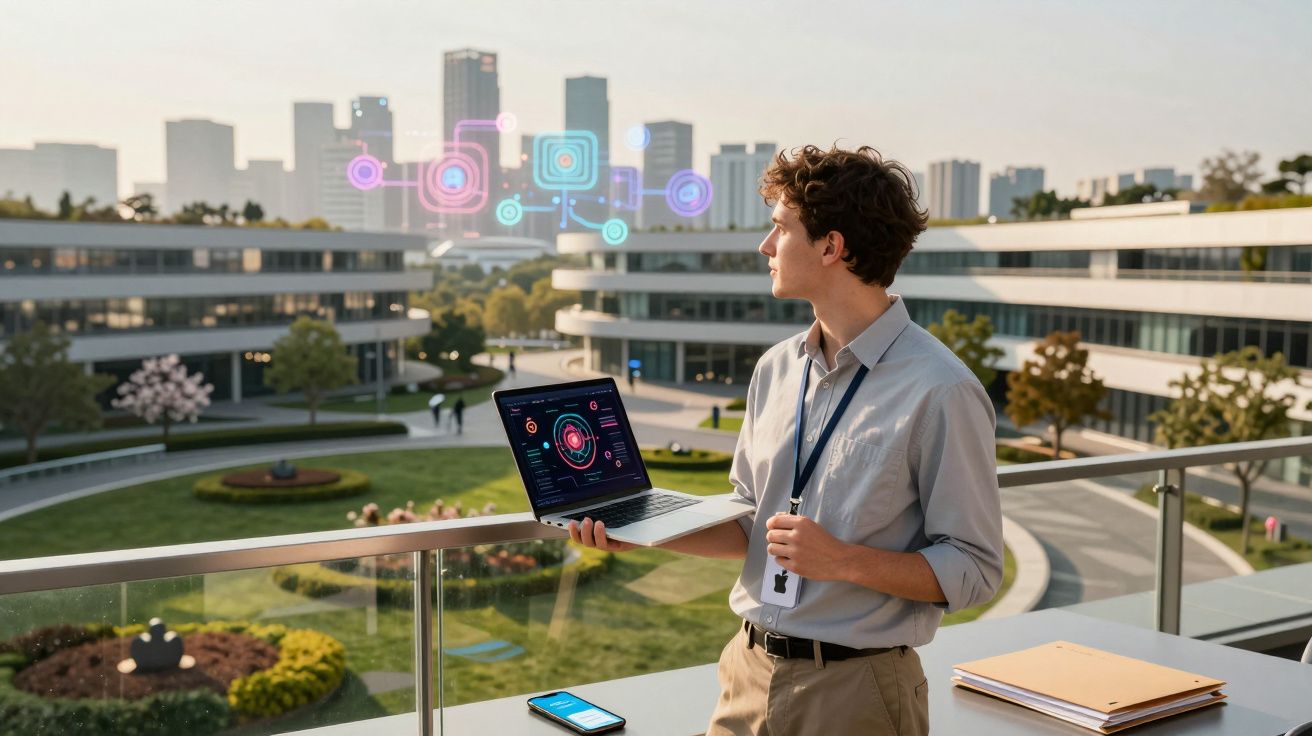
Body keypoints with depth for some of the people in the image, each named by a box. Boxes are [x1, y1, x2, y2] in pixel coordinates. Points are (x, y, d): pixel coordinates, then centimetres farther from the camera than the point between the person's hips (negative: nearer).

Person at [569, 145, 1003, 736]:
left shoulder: (940, 391, -16)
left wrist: (844, 560, -24)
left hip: (854, 688, -6)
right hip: (751, 671, 6)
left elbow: (974, 570, -14)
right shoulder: (775, 369, 5)